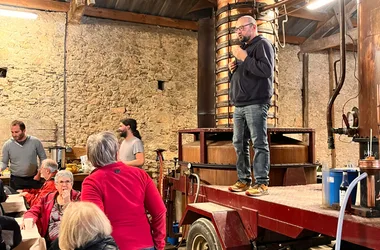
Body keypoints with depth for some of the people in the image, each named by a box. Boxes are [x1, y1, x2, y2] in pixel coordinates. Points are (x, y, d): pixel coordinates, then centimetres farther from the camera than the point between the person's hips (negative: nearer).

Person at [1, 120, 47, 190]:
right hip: (16, 180, 0)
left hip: (33, 179, 0)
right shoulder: (7, 145, -3)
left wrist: (39, 174, -3)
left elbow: (43, 158, 3)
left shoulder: (35, 142, -5)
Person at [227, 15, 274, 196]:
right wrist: (231, 69, 10)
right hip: (239, 105, 9)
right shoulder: (242, 48, 26)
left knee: (259, 143, -9)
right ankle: (244, 180, 14)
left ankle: (261, 183, -8)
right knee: (239, 143, 7)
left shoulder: (262, 44, 0)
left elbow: (267, 70, -17)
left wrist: (244, 58, -15)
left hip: (256, 104, -9)